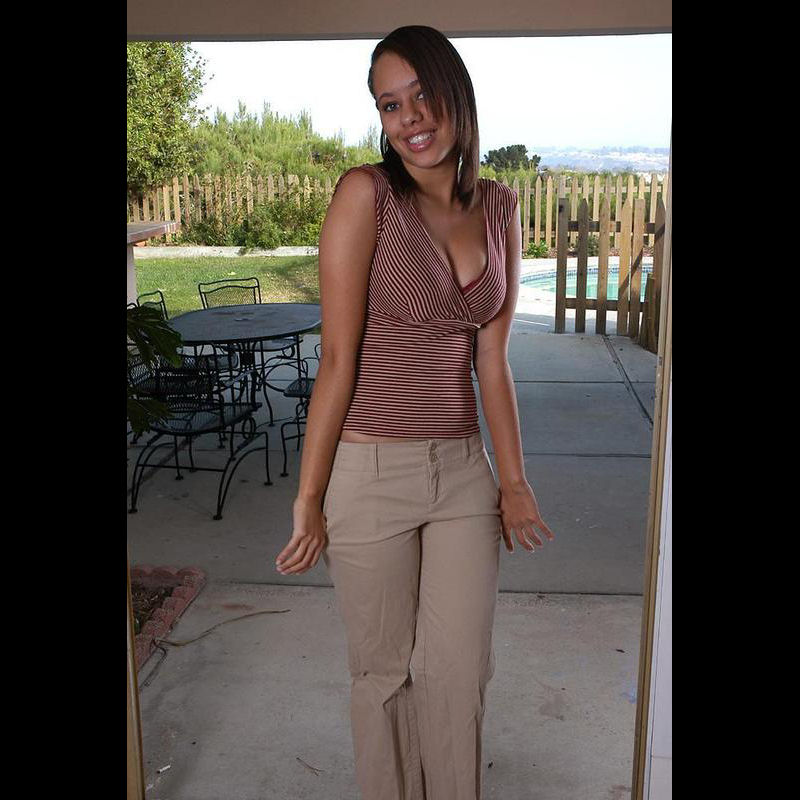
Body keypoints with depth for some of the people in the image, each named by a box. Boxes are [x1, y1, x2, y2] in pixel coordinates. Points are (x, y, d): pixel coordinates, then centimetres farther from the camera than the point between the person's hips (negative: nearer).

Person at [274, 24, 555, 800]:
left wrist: (514, 482, 6)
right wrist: (309, 498, -11)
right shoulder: (366, 193, -11)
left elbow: (491, 359, 5)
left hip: (463, 470, 4)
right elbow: (338, 358, -13)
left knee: (460, 671, 12)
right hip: (371, 472, -4)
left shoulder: (498, 207, 4)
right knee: (385, 672, 13)